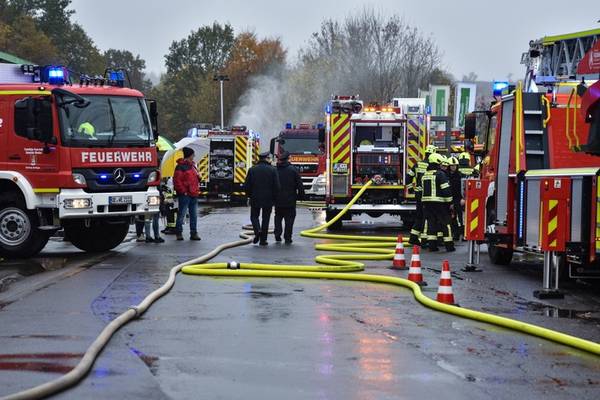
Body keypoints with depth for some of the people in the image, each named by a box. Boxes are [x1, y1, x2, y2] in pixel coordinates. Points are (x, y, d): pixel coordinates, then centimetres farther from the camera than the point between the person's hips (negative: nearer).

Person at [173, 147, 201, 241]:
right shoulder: (181, 166, -9)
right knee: (181, 215, -1)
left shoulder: (192, 165, 17)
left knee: (194, 215, 8)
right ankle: (179, 233, 6)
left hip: (194, 195, 8)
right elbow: (177, 180, -14)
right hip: (185, 195, -8)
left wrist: (197, 190, 15)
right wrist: (183, 191, -15)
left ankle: (194, 233, 13)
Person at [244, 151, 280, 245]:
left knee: (254, 216, 14)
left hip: (255, 199, 0)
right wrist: (274, 198, 5)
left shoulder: (252, 170, -1)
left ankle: (257, 230, -14)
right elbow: (277, 186, -7)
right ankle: (263, 239, 9)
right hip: (268, 199, 0)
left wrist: (249, 195, 14)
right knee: (265, 218, 9)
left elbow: (246, 186, -1)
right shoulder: (272, 170, -5)